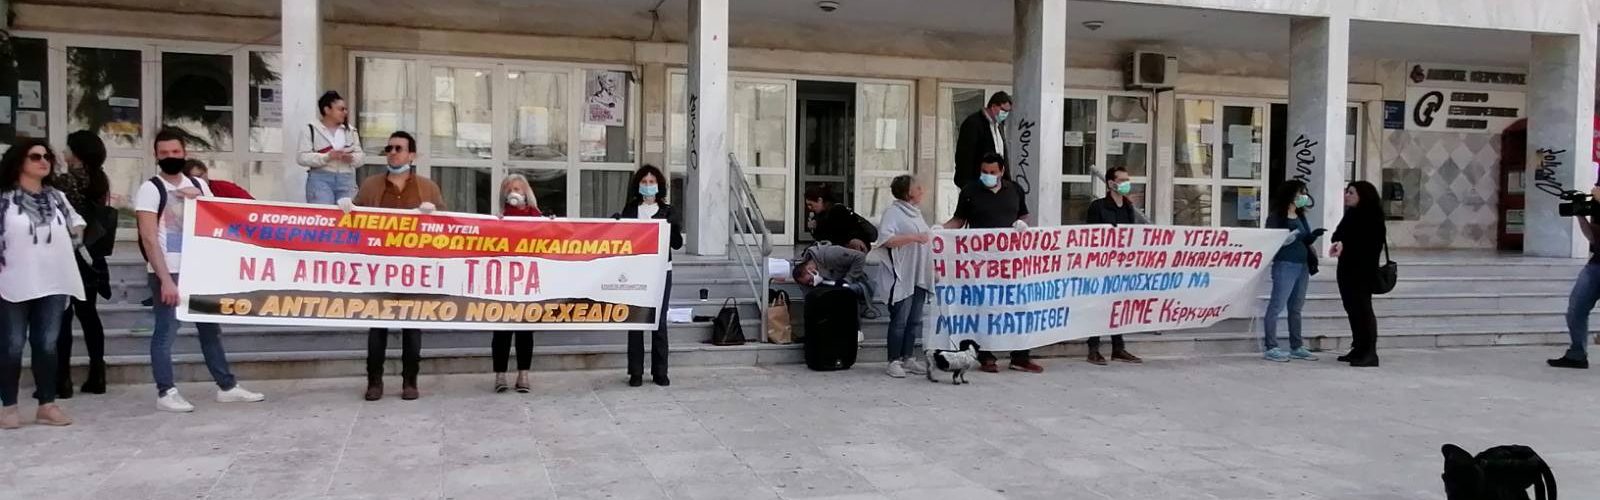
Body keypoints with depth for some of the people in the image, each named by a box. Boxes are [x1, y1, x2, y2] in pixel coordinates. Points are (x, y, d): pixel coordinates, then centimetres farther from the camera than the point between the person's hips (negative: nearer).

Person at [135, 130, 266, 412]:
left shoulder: (198, 185, 11)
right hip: (168, 273, -6)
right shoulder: (151, 189, -5)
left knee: (210, 328, 11)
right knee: (166, 333, -1)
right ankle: (165, 393, 6)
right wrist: (165, 279, -18)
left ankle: (227, 387, 18)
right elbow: (149, 239, -12)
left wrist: (200, 200, -4)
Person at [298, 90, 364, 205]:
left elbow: (361, 156, 15)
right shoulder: (311, 129, 1)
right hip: (320, 179, -4)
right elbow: (302, 157, -6)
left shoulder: (350, 131, 15)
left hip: (346, 179, 4)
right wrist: (327, 157, -20)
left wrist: (351, 158, -9)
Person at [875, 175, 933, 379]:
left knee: (915, 320, 10)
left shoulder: (916, 212, 19)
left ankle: (908, 358, 17)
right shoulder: (893, 212, -8)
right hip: (903, 276, -8)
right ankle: (894, 361, 1)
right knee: (899, 320, -5)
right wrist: (913, 237, -24)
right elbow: (885, 239, -21)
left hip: (920, 276, 8)